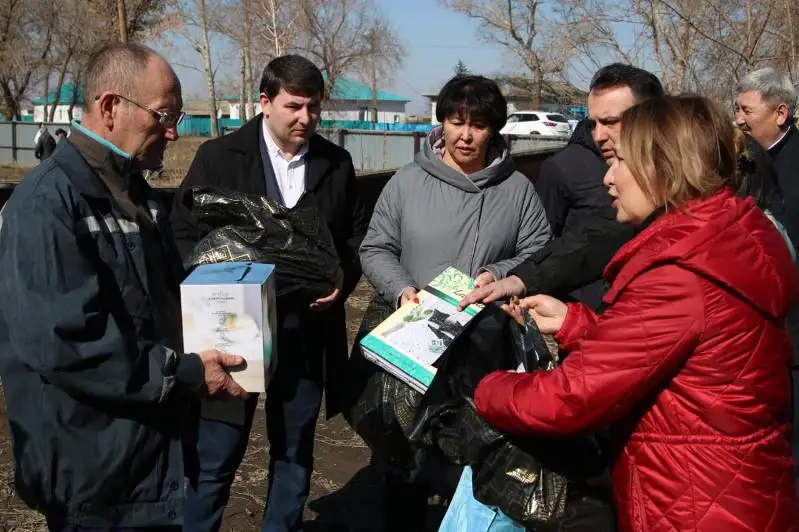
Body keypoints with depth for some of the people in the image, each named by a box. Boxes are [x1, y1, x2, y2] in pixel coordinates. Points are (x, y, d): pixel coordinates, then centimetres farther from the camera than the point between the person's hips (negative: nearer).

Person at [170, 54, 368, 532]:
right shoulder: (219, 157, -3)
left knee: (295, 453, 16)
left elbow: (358, 234, 13)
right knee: (214, 460, 3)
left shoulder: (337, 163, 6)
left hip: (307, 333, 3)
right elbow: (184, 236, -3)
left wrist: (343, 276, -6)